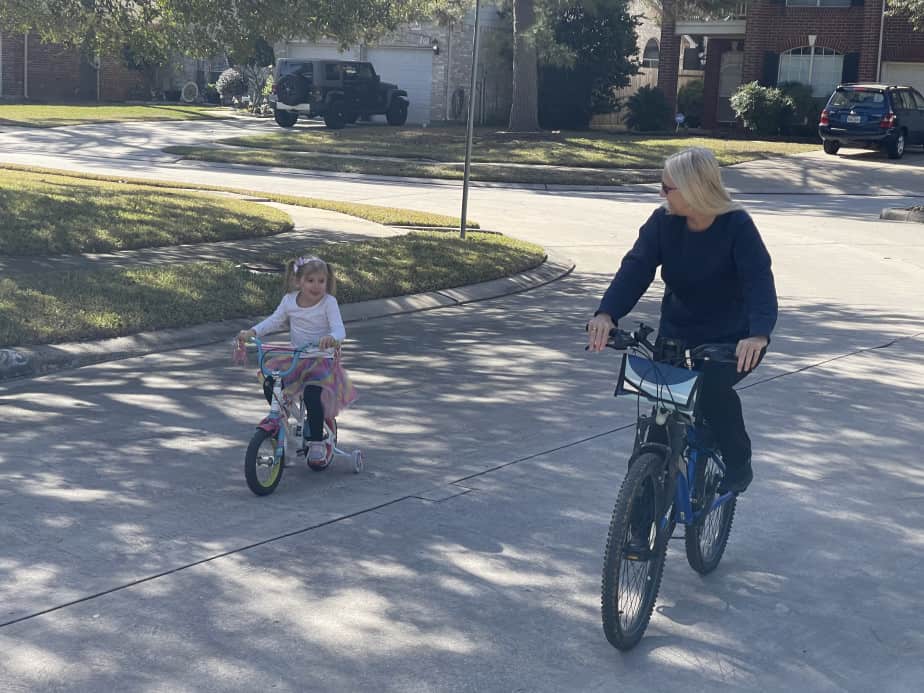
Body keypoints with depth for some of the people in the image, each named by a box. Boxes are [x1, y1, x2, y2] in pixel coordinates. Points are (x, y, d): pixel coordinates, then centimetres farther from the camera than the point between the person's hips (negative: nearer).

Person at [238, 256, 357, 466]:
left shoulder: (328, 302, -14)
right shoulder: (289, 300, -1)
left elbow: (339, 329, -23)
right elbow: (275, 321, 5)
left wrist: (332, 338, -47)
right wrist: (252, 332, -10)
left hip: (322, 359, -5)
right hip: (295, 357, 5)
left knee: (312, 392, -29)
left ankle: (317, 443, -14)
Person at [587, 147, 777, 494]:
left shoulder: (736, 226, -20)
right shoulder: (664, 222, -9)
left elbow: (759, 280, -31)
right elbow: (636, 267, -20)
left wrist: (758, 334, -49)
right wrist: (606, 313, -38)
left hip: (732, 339, -4)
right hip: (677, 332, 5)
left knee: (712, 387, -30)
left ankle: (738, 465, -6)